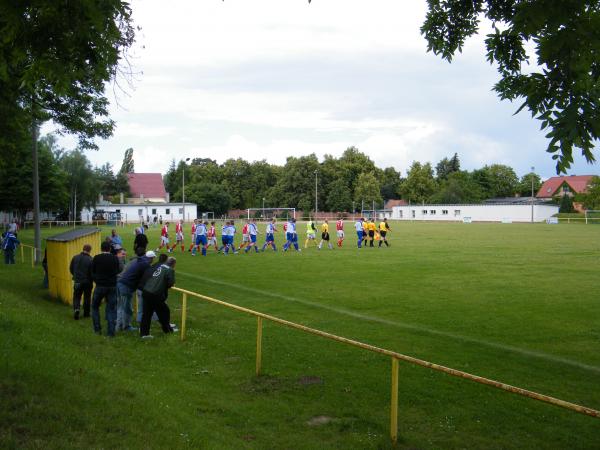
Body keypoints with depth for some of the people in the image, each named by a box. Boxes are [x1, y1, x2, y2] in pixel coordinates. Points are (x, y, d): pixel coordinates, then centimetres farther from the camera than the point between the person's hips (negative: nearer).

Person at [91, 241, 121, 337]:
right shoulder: (115, 259, -3)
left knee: (95, 307, 17)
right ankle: (111, 331, 3)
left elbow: (92, 272, 2)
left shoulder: (96, 258, -7)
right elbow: (117, 272, 6)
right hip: (112, 286, 1)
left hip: (100, 286, -1)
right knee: (111, 309, 7)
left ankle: (97, 329, 15)